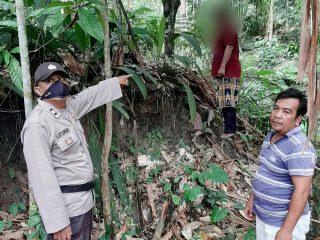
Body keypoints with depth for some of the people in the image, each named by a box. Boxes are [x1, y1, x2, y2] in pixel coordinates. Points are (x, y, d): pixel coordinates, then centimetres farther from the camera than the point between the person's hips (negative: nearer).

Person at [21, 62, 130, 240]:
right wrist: (57, 222, -24)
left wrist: (116, 82, 35)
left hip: (84, 199, 9)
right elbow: (42, 177, -25)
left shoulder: (69, 106, 3)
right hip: (66, 207, -9)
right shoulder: (38, 124, -22)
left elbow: (91, 95, 24)